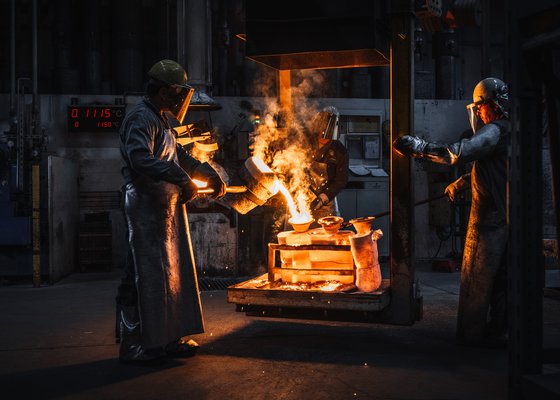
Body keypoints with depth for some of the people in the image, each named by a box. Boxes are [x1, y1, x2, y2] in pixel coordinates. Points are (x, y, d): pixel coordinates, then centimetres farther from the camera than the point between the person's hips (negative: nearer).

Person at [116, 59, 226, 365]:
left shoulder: (161, 120, 21)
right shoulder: (140, 118, -12)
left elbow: (179, 157, 29)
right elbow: (141, 160, -27)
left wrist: (211, 175, 21)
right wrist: (182, 178, -28)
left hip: (167, 207, 10)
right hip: (146, 206, -10)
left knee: (173, 272, 12)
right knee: (145, 275, -6)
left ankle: (167, 338, 22)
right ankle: (133, 345, 3)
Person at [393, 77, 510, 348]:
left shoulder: (496, 130, -16)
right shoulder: (507, 131, 16)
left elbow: (461, 151, -35)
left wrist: (419, 147, -38)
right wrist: (461, 183, 34)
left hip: (488, 218, -10)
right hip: (506, 215, 10)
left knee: (476, 279, 1)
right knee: (499, 278, 14)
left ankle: (471, 334, 9)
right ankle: (496, 332, 23)